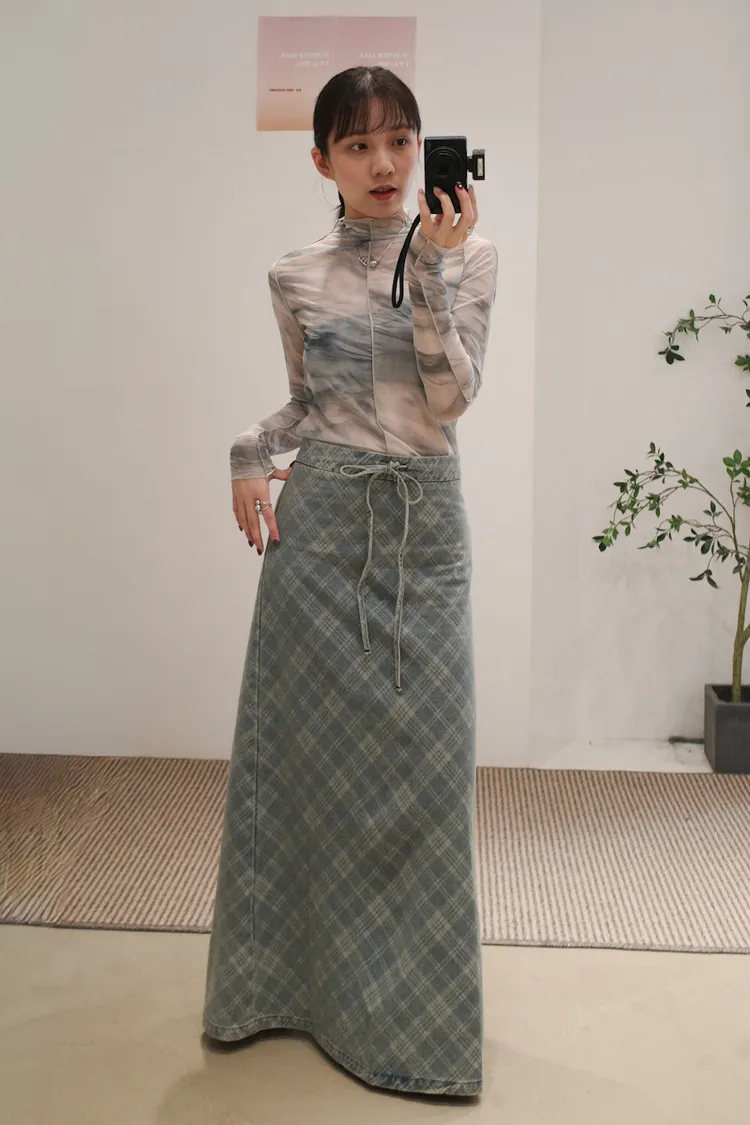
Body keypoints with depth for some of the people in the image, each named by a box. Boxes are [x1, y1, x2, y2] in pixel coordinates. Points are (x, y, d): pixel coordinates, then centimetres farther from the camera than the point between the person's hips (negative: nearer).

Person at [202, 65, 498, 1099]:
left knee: (423, 760, 3)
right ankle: (290, 973, 27)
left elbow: (451, 398, -10)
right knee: (303, 749, 7)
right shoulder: (297, 278, 6)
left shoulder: (468, 256, 2)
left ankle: (414, 998, 22)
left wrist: (432, 265, -16)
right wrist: (251, 452, -1)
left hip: (426, 526, -1)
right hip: (319, 522, 1)